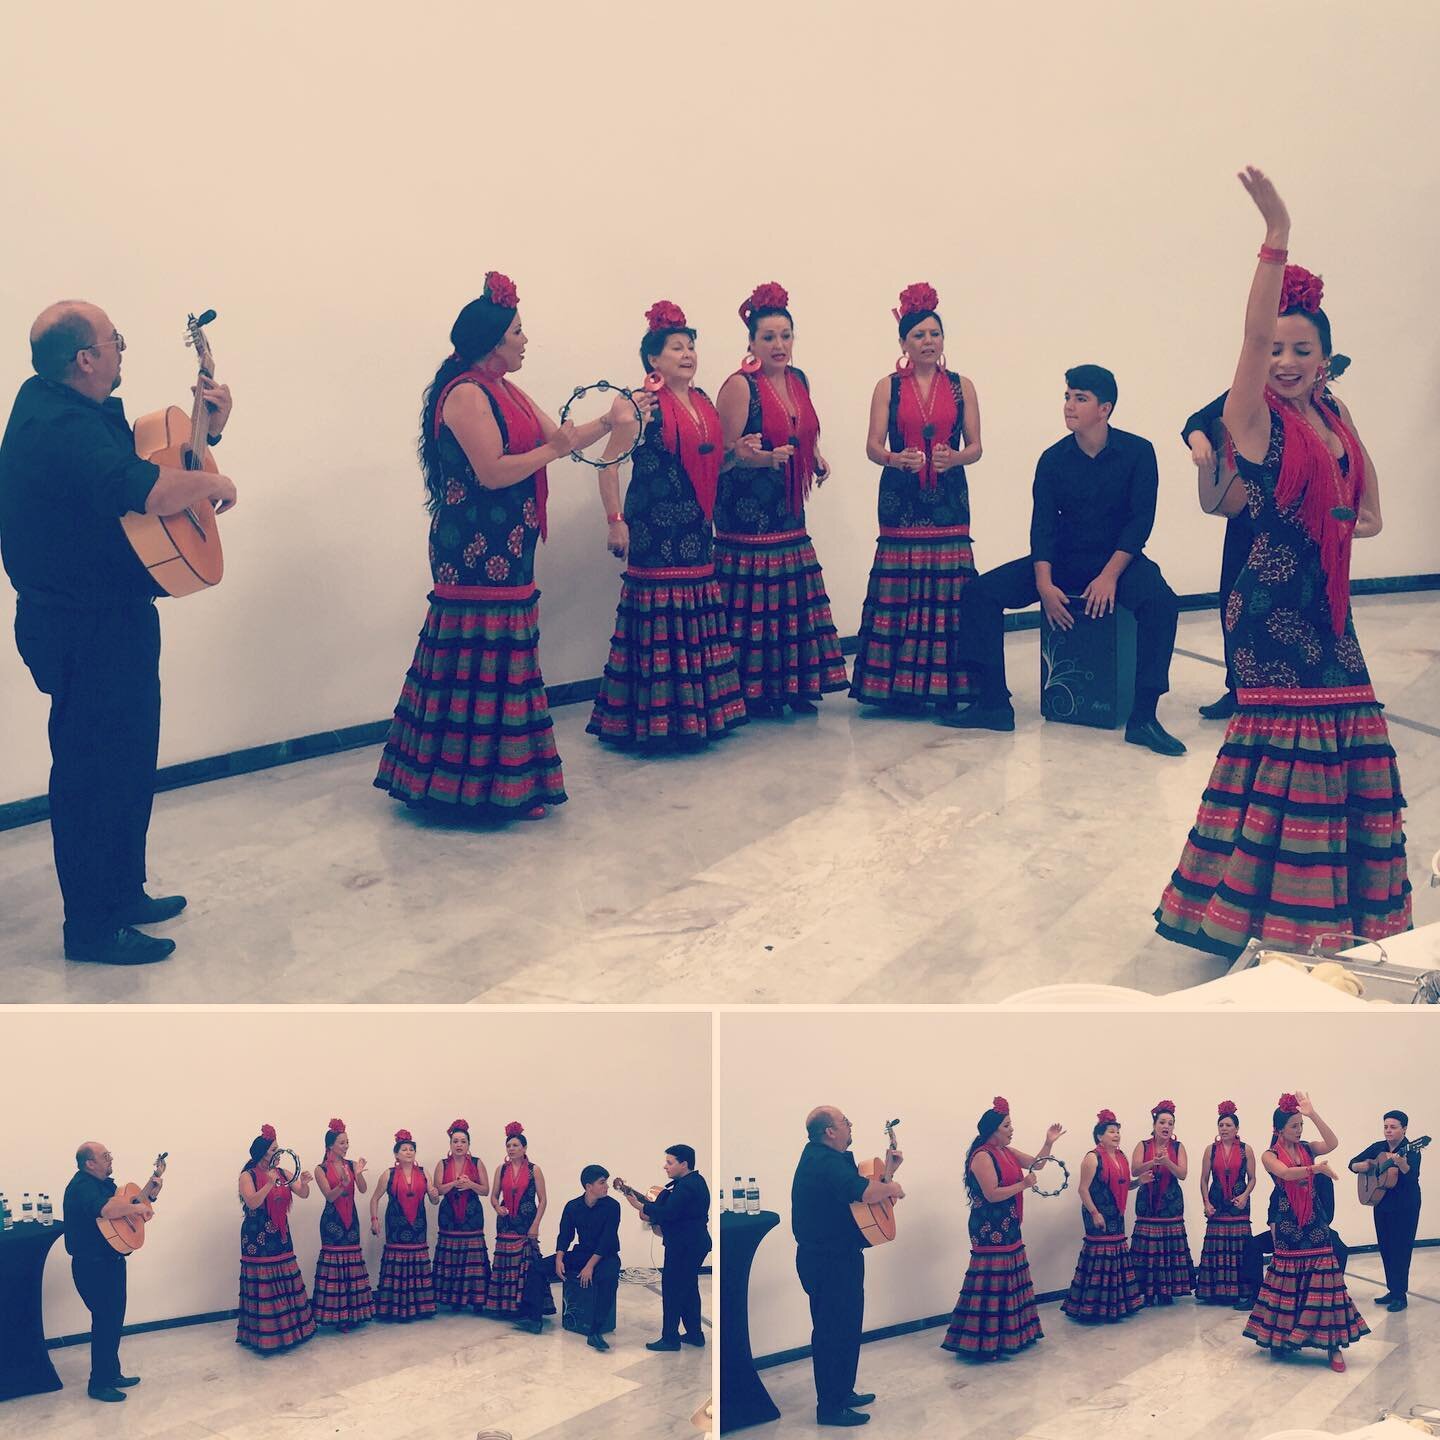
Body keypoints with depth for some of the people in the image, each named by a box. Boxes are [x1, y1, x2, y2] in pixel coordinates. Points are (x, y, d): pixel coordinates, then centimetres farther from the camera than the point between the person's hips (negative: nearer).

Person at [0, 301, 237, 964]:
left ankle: (122, 894, 33)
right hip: (91, 629, -11)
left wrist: (208, 429, 7)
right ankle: (92, 927, 8)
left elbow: (150, 452, 24)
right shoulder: (58, 429, -24)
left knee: (127, 759, 20)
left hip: (110, 616, 11)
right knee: (95, 770, -2)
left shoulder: (76, 407, 10)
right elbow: (148, 491, -38)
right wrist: (214, 483, -19)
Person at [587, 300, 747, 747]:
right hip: (656, 528, -8)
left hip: (696, 528, 8)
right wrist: (615, 521, -18)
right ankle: (656, 722, 2)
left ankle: (695, 712, 19)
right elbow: (608, 463, -13)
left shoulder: (702, 402, 13)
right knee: (661, 622, -5)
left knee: (696, 622, 11)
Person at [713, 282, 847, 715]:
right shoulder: (740, 386, -12)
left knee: (794, 596, 9)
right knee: (753, 600, -5)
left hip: (788, 508, 7)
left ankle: (794, 684, 18)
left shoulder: (799, 380, 11)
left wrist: (817, 458, 11)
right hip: (747, 508, -7)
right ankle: (752, 690, 4)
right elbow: (724, 452, -14)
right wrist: (761, 458, -30)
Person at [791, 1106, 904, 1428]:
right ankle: (830, 1408, 5)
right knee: (834, 1331, -3)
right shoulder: (822, 1160, -22)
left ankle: (843, 1392, 34)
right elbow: (863, 1192, -35)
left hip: (839, 1256, 11)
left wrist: (888, 1169, 9)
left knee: (847, 1326, 21)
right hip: (828, 1260, -11)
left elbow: (863, 1191, 19)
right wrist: (892, 1188, -16)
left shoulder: (836, 1158, 14)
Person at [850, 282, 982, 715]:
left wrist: (953, 458, -18)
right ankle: (901, 686, 2)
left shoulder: (962, 386, 8)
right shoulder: (888, 387, 6)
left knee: (947, 589, -3)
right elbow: (873, 446, -1)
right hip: (901, 499, -1)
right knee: (901, 587, -4)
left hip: (949, 497, 1)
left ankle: (945, 686, 2)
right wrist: (896, 459, -22)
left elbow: (976, 447, 4)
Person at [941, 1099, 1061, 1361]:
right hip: (990, 1229, -10)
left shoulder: (1007, 1152, 10)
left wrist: (1049, 1142, 6)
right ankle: (985, 1343, -6)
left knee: (1010, 1281, 14)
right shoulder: (982, 1157, -17)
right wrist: (1024, 1184, -17)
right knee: (993, 1284, -9)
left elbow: (1036, 1163, 20)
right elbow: (992, 1194, -22)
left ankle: (1011, 1334, 24)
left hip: (1008, 1227, 10)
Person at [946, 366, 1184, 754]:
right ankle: (993, 703, -11)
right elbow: (1043, 523, -5)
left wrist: (1110, 576, -23)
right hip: (1063, 559, 3)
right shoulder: (1053, 459, 0)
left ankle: (1143, 717, -29)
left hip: (1118, 559, -3)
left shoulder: (1137, 452, -7)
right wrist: (1044, 583, -20)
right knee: (980, 592, -14)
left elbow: (1141, 519, -12)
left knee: (1162, 602, -35)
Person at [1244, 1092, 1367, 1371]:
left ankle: (1333, 1345, -2)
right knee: (1288, 1283, 3)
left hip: (1315, 1224, 2)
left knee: (1322, 1282, -3)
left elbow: (1332, 1143, -14)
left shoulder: (1307, 1148, 6)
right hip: (1288, 1224, -2)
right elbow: (1285, 1173, -23)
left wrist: (1313, 1114, -20)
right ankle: (1282, 1338, 17)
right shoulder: (1270, 1156, -3)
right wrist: (1317, 1168, -22)